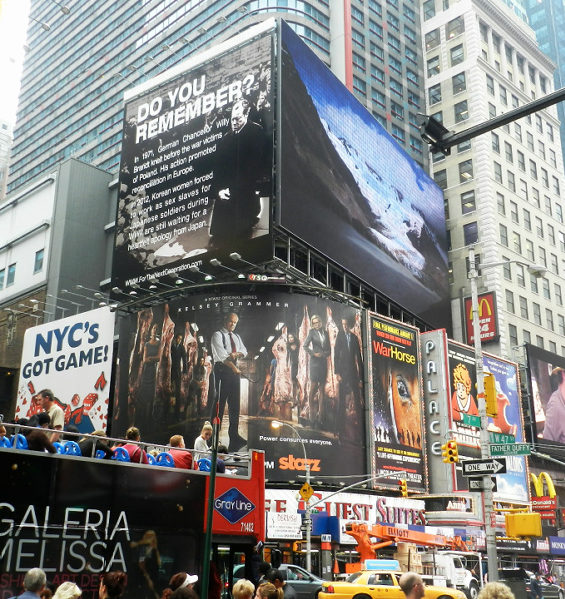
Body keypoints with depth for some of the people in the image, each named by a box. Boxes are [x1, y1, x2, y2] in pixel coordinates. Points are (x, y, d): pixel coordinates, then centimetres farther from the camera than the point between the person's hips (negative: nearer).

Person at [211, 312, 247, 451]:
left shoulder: (236, 336, 20)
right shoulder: (217, 335, -2)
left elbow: (244, 351, 11)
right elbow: (221, 355, -12)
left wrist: (236, 354, -11)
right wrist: (234, 368, -15)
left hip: (234, 370, 7)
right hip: (222, 369, -7)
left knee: (235, 403, 3)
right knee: (219, 402, -7)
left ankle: (234, 435, 4)